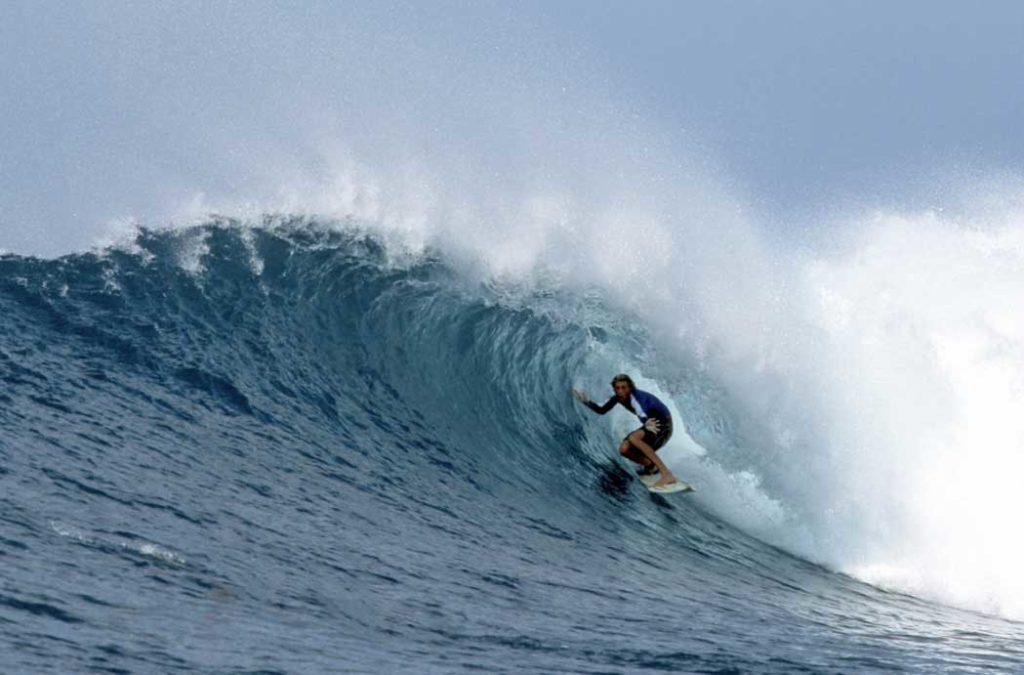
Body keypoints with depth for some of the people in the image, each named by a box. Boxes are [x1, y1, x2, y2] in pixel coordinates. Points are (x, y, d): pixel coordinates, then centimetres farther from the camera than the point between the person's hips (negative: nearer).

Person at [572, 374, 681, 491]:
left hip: (664, 426, -7)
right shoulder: (617, 398, -6)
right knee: (624, 449, -9)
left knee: (633, 438, -32)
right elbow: (601, 410, 4)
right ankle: (651, 466, 19)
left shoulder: (636, 397, -28)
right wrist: (587, 401, -13)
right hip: (650, 425, 7)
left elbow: (644, 417, -43)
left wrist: (646, 424, -67)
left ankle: (667, 474, -34)